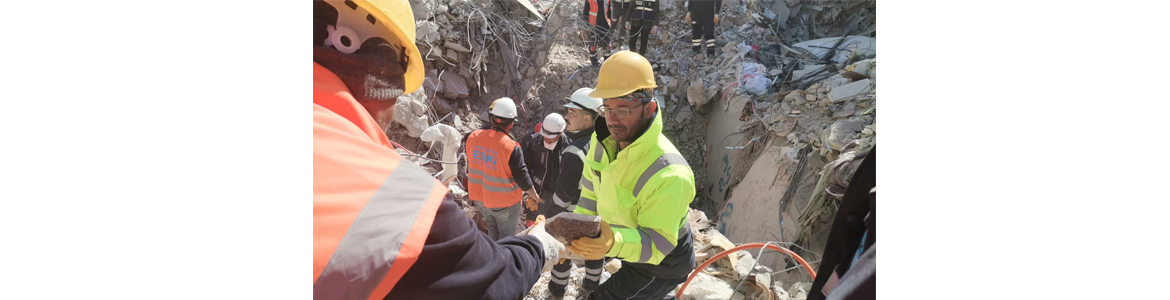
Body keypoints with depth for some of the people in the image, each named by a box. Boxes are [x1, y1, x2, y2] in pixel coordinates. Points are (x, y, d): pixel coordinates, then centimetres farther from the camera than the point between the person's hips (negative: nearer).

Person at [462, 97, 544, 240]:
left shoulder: (472, 136, -13)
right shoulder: (511, 147, -27)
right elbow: (521, 176, -16)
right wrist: (534, 195, -2)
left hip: (479, 198, 5)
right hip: (504, 202, -5)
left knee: (492, 229, 28)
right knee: (506, 235, 16)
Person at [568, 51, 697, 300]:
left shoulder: (669, 175, -39)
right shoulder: (603, 140, -16)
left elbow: (656, 244, -34)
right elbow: (591, 186, 2)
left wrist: (614, 242, -53)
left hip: (662, 264, -7)